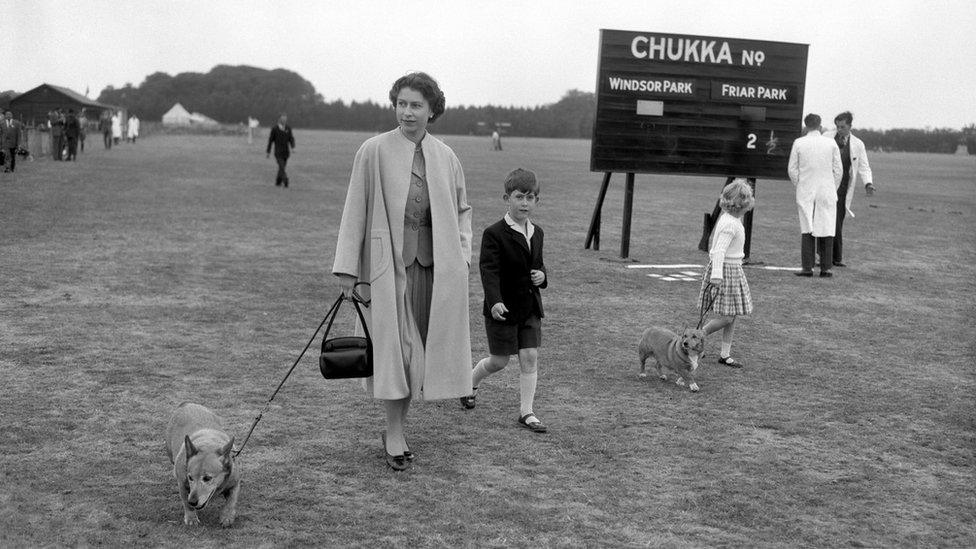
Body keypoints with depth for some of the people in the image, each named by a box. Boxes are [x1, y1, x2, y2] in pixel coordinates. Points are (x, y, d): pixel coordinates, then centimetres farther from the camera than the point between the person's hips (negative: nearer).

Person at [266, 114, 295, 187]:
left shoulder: (288, 128, 1)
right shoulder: (274, 128, -8)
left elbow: (291, 139, 2)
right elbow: (270, 140, -2)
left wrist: (293, 147, -19)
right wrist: (268, 152, 1)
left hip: (286, 153, 4)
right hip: (278, 153, -4)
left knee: (281, 168, 13)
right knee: (282, 168, -16)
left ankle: (278, 182, 28)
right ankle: (285, 181, -26)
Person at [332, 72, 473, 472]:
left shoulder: (445, 156, 7)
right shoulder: (374, 151, -3)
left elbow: (461, 209, 17)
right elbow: (355, 210, -3)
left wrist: (461, 254, 5)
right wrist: (347, 267, -6)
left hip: (433, 265, 4)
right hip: (388, 262, -4)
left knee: (417, 348, 7)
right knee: (394, 346, -4)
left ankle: (396, 426, 22)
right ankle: (394, 434, 7)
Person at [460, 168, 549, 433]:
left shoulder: (536, 233, 8)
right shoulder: (494, 234, -13)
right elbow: (489, 271, -21)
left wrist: (542, 275, -2)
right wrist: (494, 301, -35)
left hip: (530, 307, 5)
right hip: (503, 309, -5)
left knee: (530, 357, 0)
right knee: (499, 361, 6)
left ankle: (526, 412, 9)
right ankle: (471, 382, 37)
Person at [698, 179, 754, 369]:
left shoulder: (731, 218, 9)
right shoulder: (730, 224, -21)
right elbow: (719, 251, -27)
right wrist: (717, 274, -32)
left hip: (734, 269, 10)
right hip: (726, 270, -10)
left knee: (733, 317, 11)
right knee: (726, 317, -7)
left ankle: (725, 354, 17)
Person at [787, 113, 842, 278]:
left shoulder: (798, 143, -2)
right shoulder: (831, 143, 0)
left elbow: (792, 169, 0)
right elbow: (838, 169, 2)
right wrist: (833, 189, 13)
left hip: (805, 192, 0)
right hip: (827, 192, 0)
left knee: (807, 229, 3)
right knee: (826, 229, 3)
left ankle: (807, 267, -2)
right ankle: (825, 268, 3)